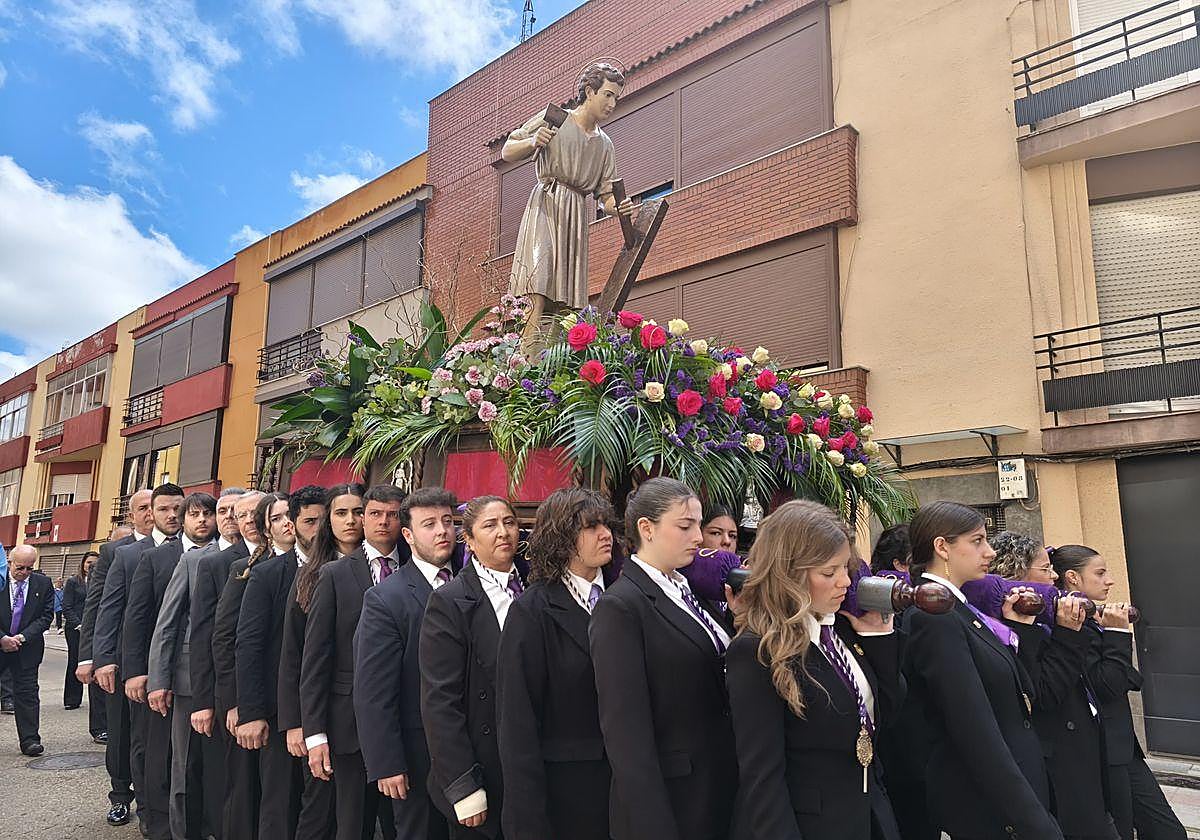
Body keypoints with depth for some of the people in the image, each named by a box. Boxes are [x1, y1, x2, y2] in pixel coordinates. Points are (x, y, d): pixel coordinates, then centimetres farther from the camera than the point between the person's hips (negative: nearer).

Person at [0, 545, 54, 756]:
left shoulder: (43, 584, -2)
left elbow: (46, 616, -2)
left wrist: (22, 637, -12)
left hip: (27, 647, 0)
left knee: (27, 692, 2)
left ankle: (29, 740, 6)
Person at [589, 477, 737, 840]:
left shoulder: (691, 592, 7)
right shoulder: (619, 608, -17)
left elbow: (717, 678, 9)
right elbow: (626, 730, -19)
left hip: (722, 784, 7)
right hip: (668, 800, -7)